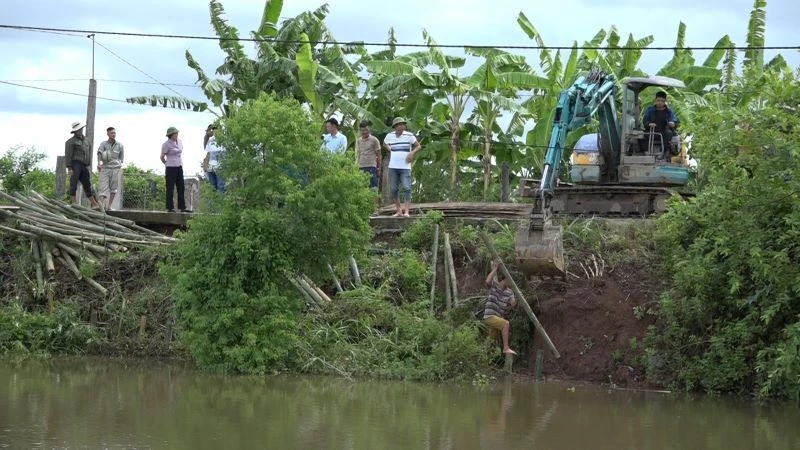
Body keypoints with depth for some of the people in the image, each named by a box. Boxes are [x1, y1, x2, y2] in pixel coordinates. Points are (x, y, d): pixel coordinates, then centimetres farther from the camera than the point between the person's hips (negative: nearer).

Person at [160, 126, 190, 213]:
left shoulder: (179, 142, 8)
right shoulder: (166, 144, -12)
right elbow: (162, 157, -2)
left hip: (179, 168, 6)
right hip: (170, 169, -6)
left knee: (181, 188, 5)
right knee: (170, 189, -2)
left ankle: (182, 208, 7)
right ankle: (170, 208, 3)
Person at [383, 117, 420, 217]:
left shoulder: (409, 136, -3)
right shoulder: (389, 136, 5)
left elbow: (418, 146, 4)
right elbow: (384, 144, 26)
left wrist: (412, 153, -13)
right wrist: (390, 150, 9)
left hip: (405, 167, -3)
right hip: (393, 167, 3)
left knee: (407, 188, -12)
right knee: (394, 189, 4)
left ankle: (407, 211, -16)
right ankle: (398, 210, 15)